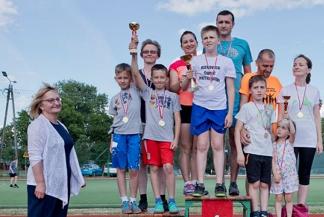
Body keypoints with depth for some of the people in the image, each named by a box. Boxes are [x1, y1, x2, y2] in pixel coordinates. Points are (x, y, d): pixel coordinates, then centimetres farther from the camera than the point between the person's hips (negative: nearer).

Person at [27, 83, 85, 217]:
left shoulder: (61, 126, 15)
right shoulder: (38, 126, -11)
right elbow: (35, 157, -18)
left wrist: (78, 178, 19)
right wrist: (40, 183, -24)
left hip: (61, 184, 8)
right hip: (44, 185, -8)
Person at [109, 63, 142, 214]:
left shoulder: (136, 90, 7)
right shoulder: (115, 98, 14)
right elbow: (115, 121, 15)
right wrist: (112, 141, 10)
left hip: (134, 134, -2)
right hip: (119, 135, 3)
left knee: (134, 170, -2)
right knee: (121, 169, 3)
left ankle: (133, 201, 9)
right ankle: (124, 201, 8)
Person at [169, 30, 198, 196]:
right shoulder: (176, 65, 9)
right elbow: (173, 88, 3)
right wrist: (184, 81, -15)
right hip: (184, 107, -1)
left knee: (197, 147, 1)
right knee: (185, 148, -2)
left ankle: (195, 182, 5)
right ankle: (187, 183, 0)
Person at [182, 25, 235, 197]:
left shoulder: (226, 62, 5)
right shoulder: (195, 61, 5)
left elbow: (230, 89, 5)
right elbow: (184, 87, 6)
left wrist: (230, 112, -1)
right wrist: (188, 78, -16)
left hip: (220, 108, 0)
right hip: (200, 106, 0)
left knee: (218, 146, 2)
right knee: (202, 146, 1)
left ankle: (219, 184, 7)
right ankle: (200, 184, 5)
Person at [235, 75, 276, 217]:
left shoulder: (269, 109, 13)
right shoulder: (246, 107, -1)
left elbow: (272, 132, 18)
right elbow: (237, 131, -3)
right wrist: (239, 152, -9)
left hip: (267, 152, 4)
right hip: (252, 151, -4)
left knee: (265, 184, 7)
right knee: (254, 183, -1)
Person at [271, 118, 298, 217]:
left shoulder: (289, 142, 2)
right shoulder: (274, 144, 3)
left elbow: (293, 132, -19)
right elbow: (273, 160, -2)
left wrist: (288, 119, -10)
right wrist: (275, 174, -12)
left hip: (289, 175, 0)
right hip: (278, 175, 1)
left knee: (288, 198, 5)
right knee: (278, 198, 3)